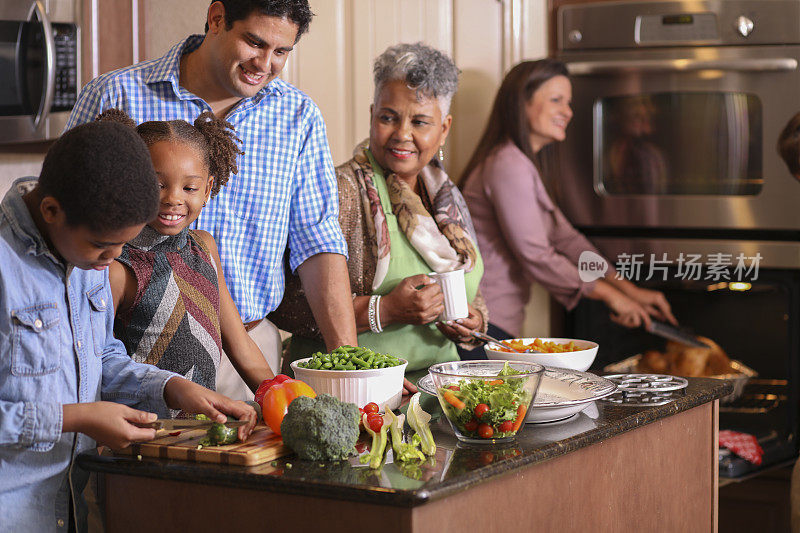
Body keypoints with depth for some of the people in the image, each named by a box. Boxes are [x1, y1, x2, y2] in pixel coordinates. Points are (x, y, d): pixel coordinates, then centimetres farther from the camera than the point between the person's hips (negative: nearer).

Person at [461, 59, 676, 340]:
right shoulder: (509, 166, -14)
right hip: (484, 325, -10)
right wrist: (610, 295, -6)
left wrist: (630, 290, 12)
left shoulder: (522, 165, 19)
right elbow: (535, 255, -16)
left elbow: (564, 237, 18)